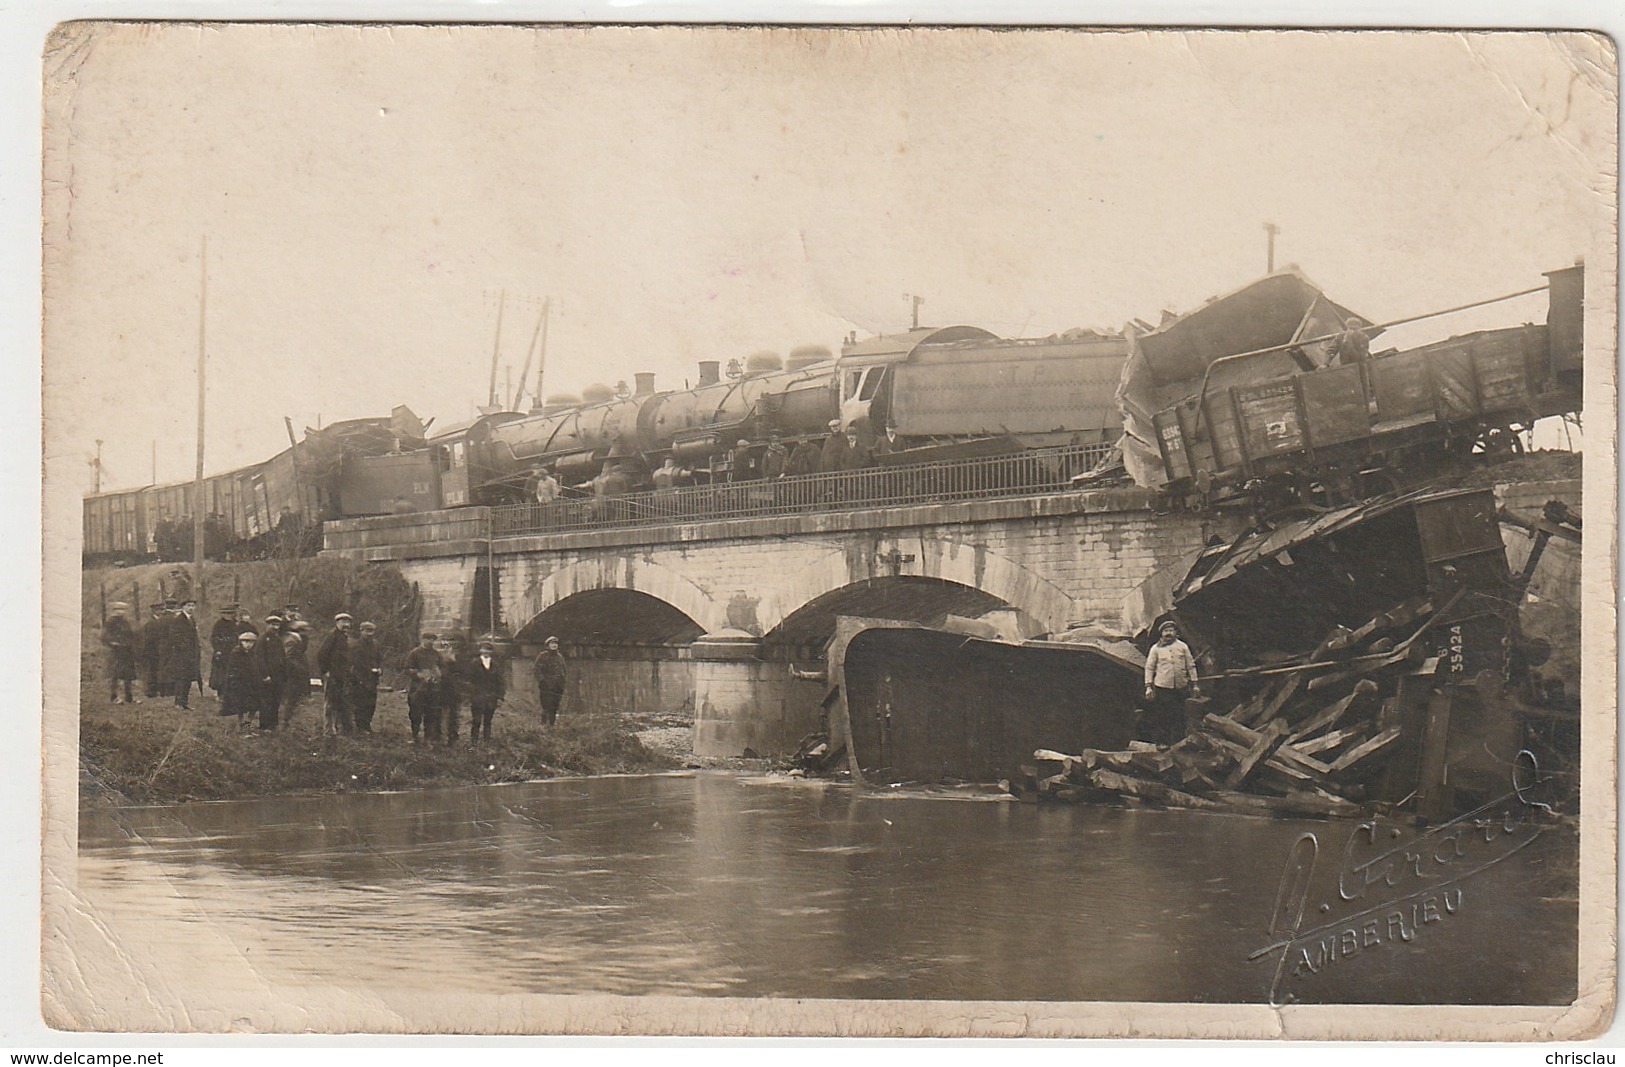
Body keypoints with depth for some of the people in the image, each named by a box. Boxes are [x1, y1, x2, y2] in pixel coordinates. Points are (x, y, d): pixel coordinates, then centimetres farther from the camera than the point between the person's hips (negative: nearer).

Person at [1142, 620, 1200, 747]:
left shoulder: (1183, 646, 8)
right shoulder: (1156, 648, 4)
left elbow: (1191, 666, 11)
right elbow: (1149, 668, 3)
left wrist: (1194, 684, 8)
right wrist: (1148, 687, -4)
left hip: (1181, 688, 2)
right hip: (1162, 688, -2)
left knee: (1179, 717, 5)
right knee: (1162, 717, 0)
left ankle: (1178, 743, 13)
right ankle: (1161, 743, 8)